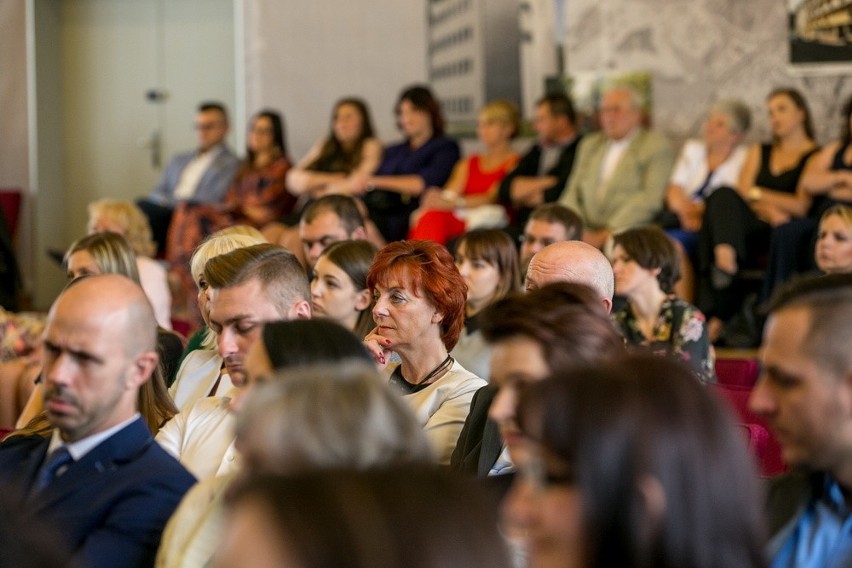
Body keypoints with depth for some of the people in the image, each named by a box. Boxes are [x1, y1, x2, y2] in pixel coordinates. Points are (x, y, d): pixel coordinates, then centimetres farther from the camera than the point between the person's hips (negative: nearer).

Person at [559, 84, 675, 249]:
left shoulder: (657, 147, 4)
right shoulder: (589, 145, 23)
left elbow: (649, 200, -8)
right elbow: (573, 194, 18)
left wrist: (606, 235, -15)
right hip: (586, 234, 5)